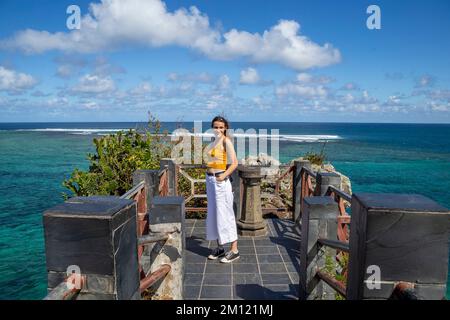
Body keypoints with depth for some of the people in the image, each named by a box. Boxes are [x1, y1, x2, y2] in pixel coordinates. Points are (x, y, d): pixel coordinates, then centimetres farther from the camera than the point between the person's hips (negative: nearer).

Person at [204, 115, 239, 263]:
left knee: (225, 214, -3)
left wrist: (223, 176, -18)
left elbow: (234, 163, -14)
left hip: (221, 181, -8)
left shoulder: (226, 141, -8)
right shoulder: (213, 141, 12)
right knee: (213, 213, 12)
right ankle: (219, 247, 24)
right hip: (210, 179, 8)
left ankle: (234, 250, 7)